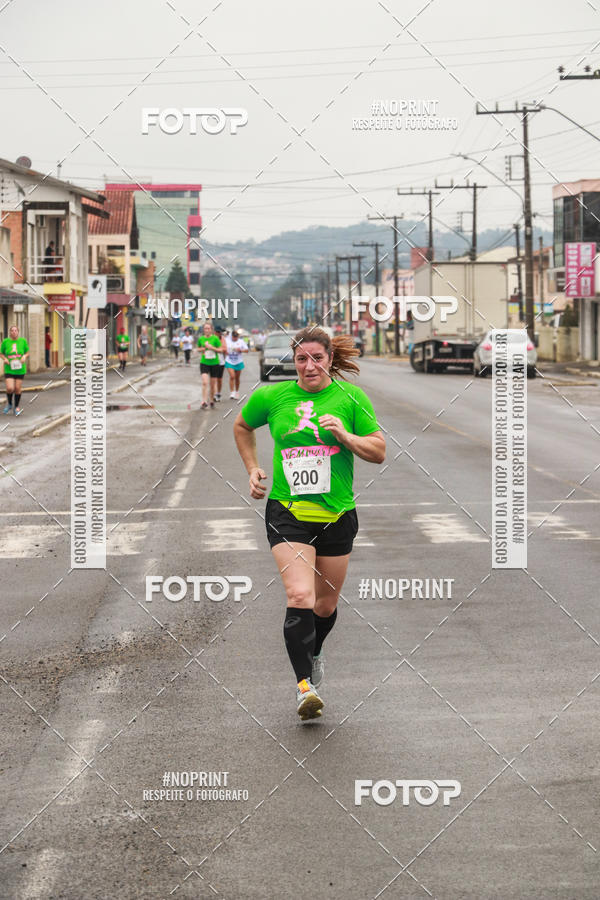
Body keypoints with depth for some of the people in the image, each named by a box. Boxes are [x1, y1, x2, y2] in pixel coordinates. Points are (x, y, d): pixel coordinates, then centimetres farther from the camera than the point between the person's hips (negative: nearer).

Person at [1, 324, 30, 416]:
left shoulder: (23, 341, -1)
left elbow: (27, 352, 10)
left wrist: (24, 356, -11)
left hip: (20, 369, 1)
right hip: (9, 369, -1)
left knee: (17, 389, 3)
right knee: (10, 388, -11)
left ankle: (17, 407, 24)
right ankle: (9, 404, 18)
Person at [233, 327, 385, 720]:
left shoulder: (351, 397, -1)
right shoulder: (272, 397, 0)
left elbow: (379, 451, -1)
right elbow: (242, 427, 20)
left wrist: (345, 436, -17)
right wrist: (253, 469, 11)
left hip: (337, 514, 2)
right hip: (287, 512, -1)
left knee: (326, 605, 12)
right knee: (300, 597, -19)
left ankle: (314, 653, 44)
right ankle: (304, 685, -16)